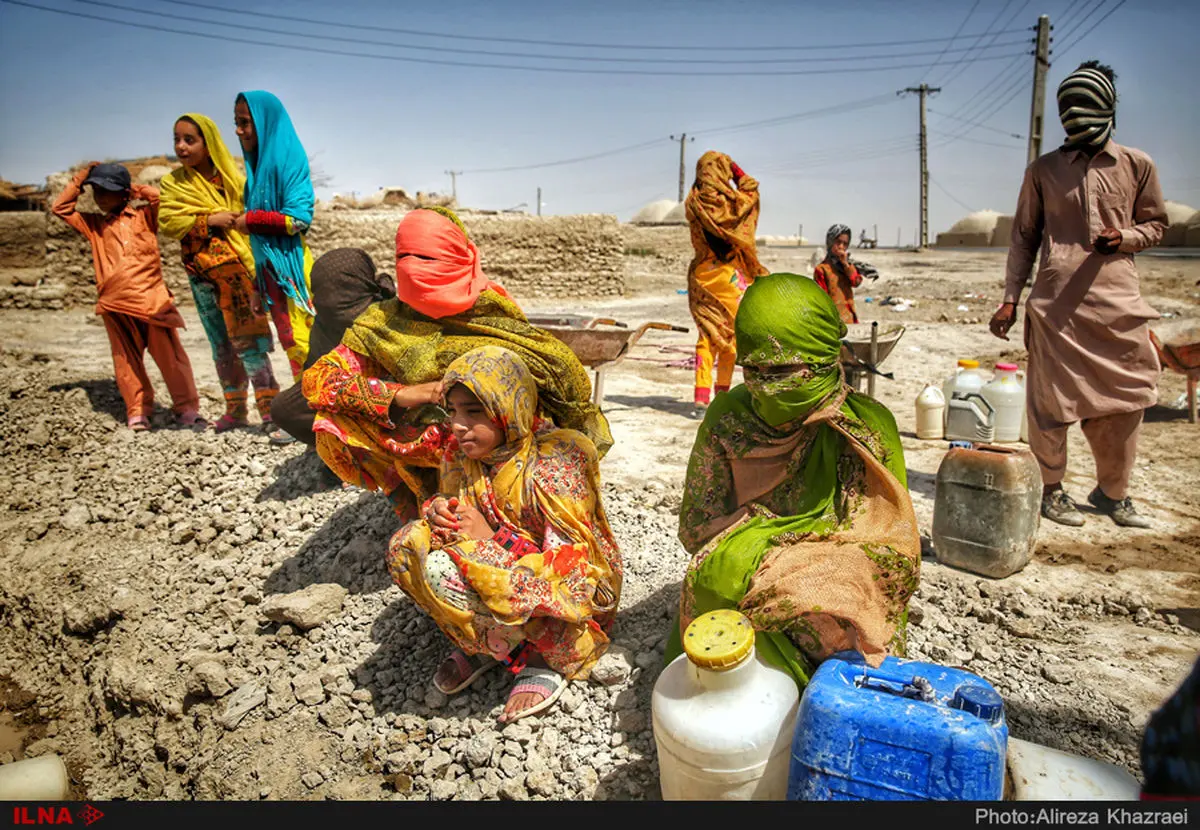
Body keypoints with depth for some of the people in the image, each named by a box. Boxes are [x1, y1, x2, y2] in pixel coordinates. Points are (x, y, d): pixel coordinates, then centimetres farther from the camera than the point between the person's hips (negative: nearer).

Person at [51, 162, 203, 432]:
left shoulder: (143, 215, 10)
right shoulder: (93, 224, 18)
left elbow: (159, 197, -5)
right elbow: (61, 208, 21)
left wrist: (133, 189, 9)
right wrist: (80, 179, 18)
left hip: (151, 300, -3)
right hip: (115, 305, 3)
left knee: (170, 357, -3)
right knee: (127, 362, 7)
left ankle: (186, 408, 2)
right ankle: (137, 411, 15)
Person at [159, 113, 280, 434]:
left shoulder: (232, 176, 3)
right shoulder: (173, 183, 7)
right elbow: (167, 223, -2)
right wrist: (210, 220, -14)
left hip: (237, 267, -3)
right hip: (201, 273, 3)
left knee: (248, 339, -8)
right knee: (221, 344, 9)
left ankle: (270, 408, -5)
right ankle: (235, 409, 19)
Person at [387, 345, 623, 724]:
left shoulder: (552, 465, -25)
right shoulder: (461, 454, -5)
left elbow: (569, 570, -28)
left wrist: (490, 538, -27)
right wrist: (436, 511, -15)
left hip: (569, 601, -7)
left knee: (444, 570, -29)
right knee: (405, 545, -14)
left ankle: (545, 658, -7)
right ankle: (481, 643, 2)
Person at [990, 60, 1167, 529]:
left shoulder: (1137, 166, 11)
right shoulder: (1043, 171, 9)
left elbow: (1155, 223, 17)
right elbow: (1023, 238, 10)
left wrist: (1123, 238, -6)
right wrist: (1010, 298, 2)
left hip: (1117, 297, 2)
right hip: (1056, 300, -2)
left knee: (1124, 396, 5)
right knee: (1052, 396, -1)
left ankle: (1112, 491, 20)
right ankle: (1051, 489, 14)